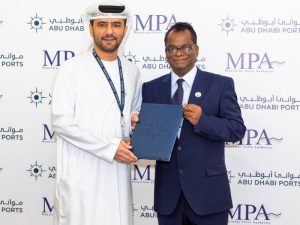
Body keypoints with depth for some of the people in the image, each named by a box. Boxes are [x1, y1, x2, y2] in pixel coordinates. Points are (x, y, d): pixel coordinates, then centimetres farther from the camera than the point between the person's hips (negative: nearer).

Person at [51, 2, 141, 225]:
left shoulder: (132, 71, 9)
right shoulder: (72, 69, -7)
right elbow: (61, 121, -14)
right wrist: (110, 147, -17)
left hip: (118, 171, 5)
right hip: (80, 174, -4)